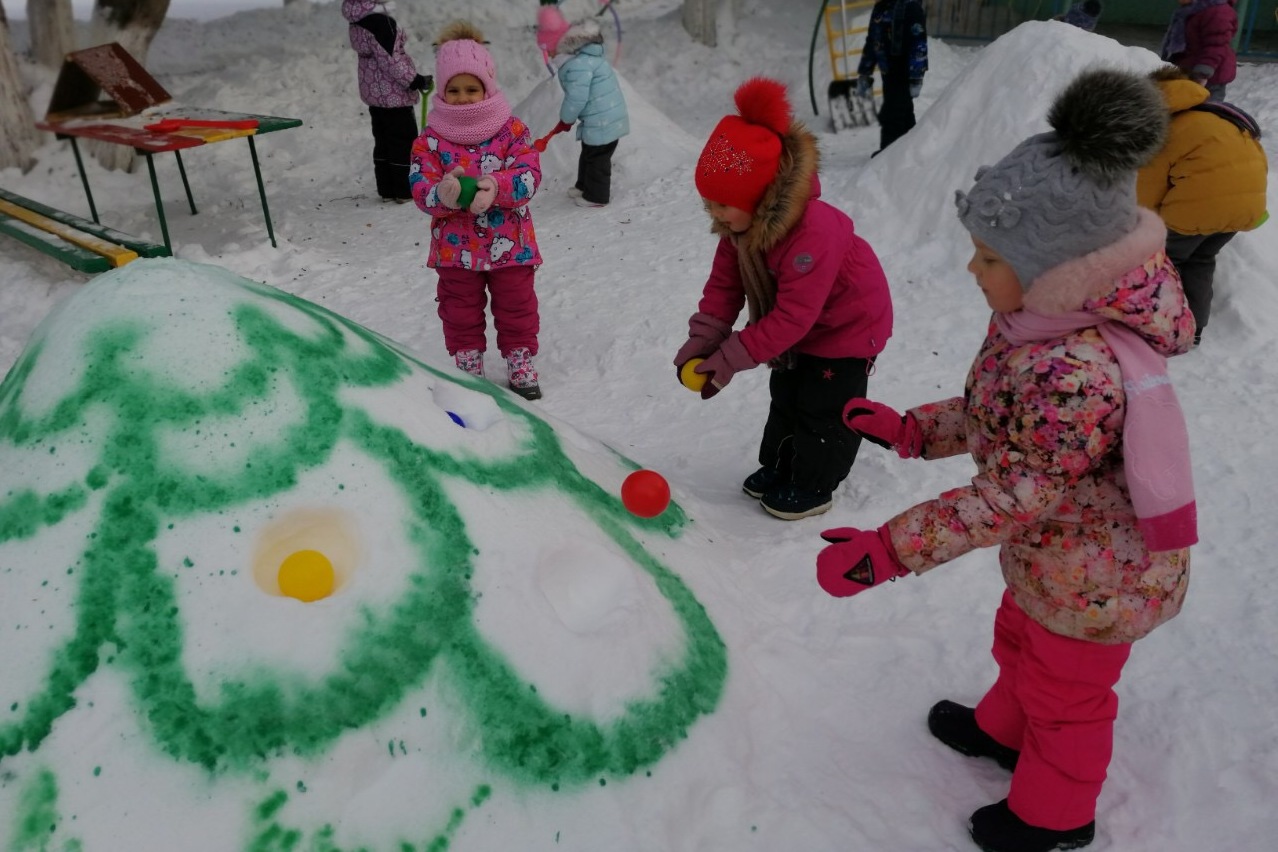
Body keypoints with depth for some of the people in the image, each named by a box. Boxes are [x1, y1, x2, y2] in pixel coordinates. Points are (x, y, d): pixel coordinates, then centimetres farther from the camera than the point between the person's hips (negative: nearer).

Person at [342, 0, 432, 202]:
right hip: (393, 93, -9)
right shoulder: (380, 21, -22)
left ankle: (386, 189, 20)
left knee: (383, 140, 14)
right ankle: (405, 190, 7)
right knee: (404, 140, 2)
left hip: (373, 92, 9)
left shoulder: (358, 21, 6)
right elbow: (391, 60, -23)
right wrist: (416, 80, -13)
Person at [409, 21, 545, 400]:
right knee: (460, 311, 14)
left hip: (510, 244, -1)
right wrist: (441, 194, -38)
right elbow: (420, 187, -13)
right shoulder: (430, 138, -5)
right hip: (455, 248, 1)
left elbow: (529, 174, -16)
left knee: (516, 307, 12)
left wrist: (496, 187, -36)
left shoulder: (512, 130, -6)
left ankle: (520, 363, 30)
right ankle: (468, 365, 31)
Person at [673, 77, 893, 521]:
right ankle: (778, 467, 37)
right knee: (786, 396, 19)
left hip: (848, 325, -8)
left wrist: (730, 358, -37)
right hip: (800, 328, 8)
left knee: (824, 408, 2)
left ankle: (813, 485, 20)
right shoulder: (740, 223, -16)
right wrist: (701, 341, -23)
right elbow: (723, 285, -11)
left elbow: (791, 317, -39)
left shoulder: (813, 234, -42)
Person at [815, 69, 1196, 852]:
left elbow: (1013, 497, -35)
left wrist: (891, 551, -33)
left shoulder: (1076, 372, -41)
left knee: (1065, 691, 19)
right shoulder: (1049, 317, -11)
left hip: (1095, 578, -8)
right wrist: (914, 431, 2)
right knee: (1019, 646, 32)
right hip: (1050, 556, 8)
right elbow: (998, 416, 3)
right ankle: (1004, 731, 63)